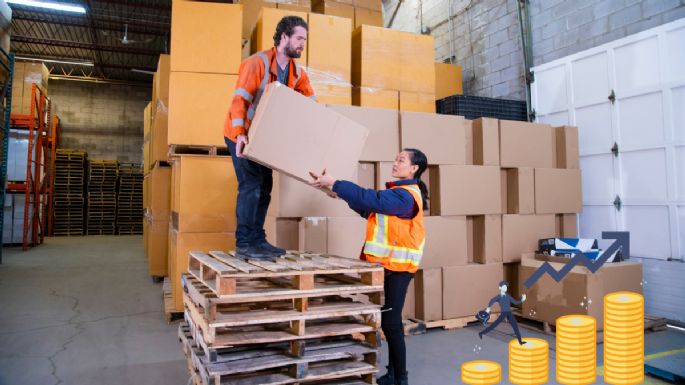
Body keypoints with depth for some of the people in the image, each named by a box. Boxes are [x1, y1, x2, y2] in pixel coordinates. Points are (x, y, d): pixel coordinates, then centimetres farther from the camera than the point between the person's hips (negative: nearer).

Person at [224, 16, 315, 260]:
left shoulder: (297, 72, 4)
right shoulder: (258, 62, -18)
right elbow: (240, 99, -25)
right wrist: (240, 133, -35)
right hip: (242, 135, -8)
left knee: (264, 186, 7)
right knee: (251, 185, -13)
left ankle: (257, 240, 15)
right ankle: (243, 244, -8)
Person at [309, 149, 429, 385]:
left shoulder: (406, 196, -16)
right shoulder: (397, 193, 16)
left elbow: (371, 200, -24)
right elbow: (369, 209, 15)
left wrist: (335, 184, -21)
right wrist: (340, 190, 6)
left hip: (396, 268, -10)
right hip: (386, 265, 10)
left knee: (391, 323, -4)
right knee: (388, 322, 15)